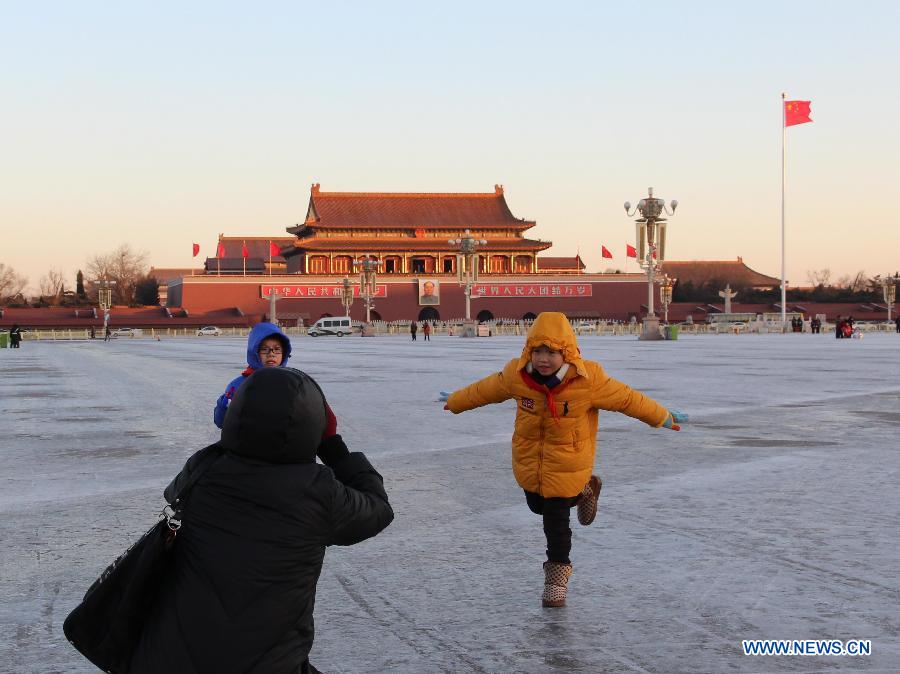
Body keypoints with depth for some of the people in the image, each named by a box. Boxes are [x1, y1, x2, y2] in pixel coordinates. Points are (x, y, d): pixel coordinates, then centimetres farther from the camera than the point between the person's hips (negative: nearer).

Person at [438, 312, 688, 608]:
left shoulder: (588, 380, -26)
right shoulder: (516, 375, -17)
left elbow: (626, 398, -12)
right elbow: (485, 390, 3)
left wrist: (663, 418, -2)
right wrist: (454, 402, 18)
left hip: (567, 464, -4)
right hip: (529, 460, 4)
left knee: (556, 520, -2)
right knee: (537, 506, 24)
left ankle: (557, 573, 21)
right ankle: (582, 492, 51)